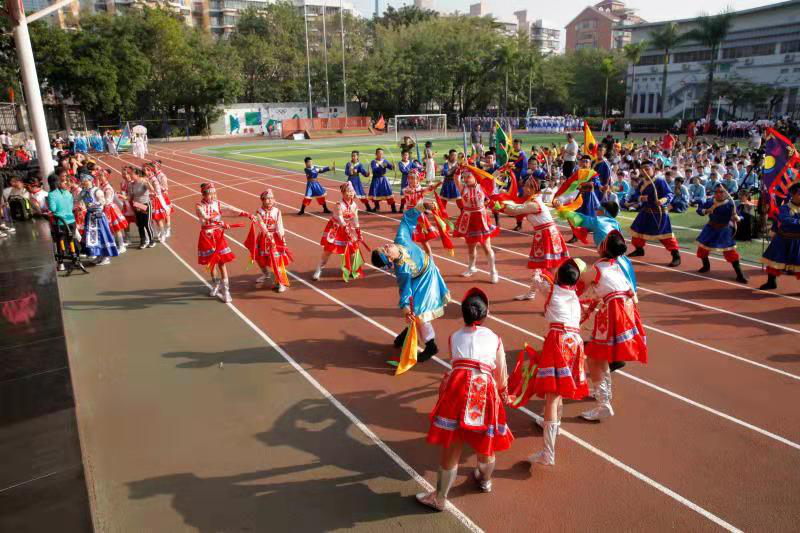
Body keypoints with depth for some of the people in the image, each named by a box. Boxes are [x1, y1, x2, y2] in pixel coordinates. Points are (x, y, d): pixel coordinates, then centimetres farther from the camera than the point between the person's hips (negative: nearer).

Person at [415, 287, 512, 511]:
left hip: (458, 386, -1)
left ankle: (439, 497, 22)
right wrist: (503, 394, 35)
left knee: (451, 446, 8)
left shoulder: (455, 336, 13)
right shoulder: (495, 338, 13)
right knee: (486, 442, 24)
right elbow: (502, 375, 15)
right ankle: (485, 481, 51)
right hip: (485, 389, 1)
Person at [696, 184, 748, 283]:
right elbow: (699, 210, -7)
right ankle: (706, 266, 41)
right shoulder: (710, 201, -7)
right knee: (702, 248, 12)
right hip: (710, 229, 4)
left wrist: (736, 218, -41)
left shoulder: (730, 204, -16)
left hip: (724, 230, -4)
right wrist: (706, 211, -26)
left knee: (730, 252, -10)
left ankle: (739, 275, -4)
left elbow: (735, 217, -17)